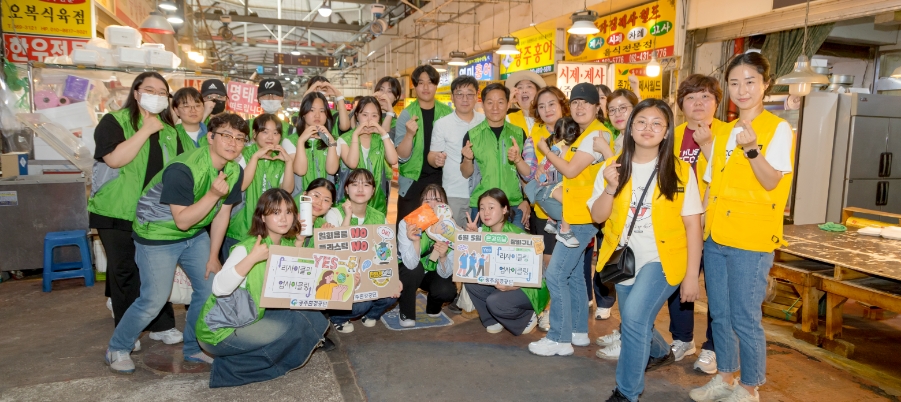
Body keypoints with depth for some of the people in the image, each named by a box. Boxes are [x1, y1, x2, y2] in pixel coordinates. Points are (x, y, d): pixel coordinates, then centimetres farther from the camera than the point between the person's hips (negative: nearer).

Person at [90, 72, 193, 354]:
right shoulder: (114, 121, -5)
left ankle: (161, 325, 20)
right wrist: (146, 130, -18)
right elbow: (114, 159, -21)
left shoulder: (169, 130, 12)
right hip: (117, 213, -4)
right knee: (124, 272, 4)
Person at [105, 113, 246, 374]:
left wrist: (213, 256, 3)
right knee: (154, 300, -6)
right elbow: (182, 220, -29)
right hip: (157, 235, -7)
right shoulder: (183, 169, -30)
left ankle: (193, 348, 23)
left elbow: (222, 214, 0)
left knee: (210, 289, 3)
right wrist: (213, 194, -38)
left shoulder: (234, 172, -8)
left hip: (196, 235, 7)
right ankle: (117, 350, 19)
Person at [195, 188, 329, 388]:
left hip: (254, 318, 7)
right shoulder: (247, 247, -20)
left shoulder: (288, 244, 0)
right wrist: (253, 258, -37)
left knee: (312, 317, -6)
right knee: (294, 326, -21)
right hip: (219, 332, -7)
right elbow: (219, 288, -31)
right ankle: (227, 370, -6)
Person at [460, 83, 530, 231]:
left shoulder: (518, 133, 5)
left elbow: (528, 173, 5)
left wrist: (517, 159, -15)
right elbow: (466, 174, 6)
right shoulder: (472, 135, 1)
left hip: (514, 205, 1)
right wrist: (467, 159, -15)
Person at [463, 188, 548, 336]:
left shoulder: (517, 235, -22)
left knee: (496, 302, -30)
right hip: (498, 283, 6)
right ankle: (493, 320, 6)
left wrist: (511, 286, -37)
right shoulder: (482, 232, -4)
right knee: (470, 281, -16)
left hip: (528, 287, -6)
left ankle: (528, 317, 2)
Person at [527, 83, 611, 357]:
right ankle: (578, 331, 27)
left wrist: (545, 150, -6)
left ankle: (559, 338, -1)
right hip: (574, 215, 10)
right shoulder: (584, 134, 16)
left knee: (555, 274, -10)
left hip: (583, 217, -10)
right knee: (573, 274, 16)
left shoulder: (596, 134, -14)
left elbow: (571, 170, -17)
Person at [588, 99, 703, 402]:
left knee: (633, 317, -22)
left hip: (661, 260, -4)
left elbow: (693, 225, -7)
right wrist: (611, 187, -19)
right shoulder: (613, 168, 0)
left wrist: (691, 275, -9)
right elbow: (597, 216, -2)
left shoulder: (680, 171, -8)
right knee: (636, 325, 18)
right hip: (624, 259, 4)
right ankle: (660, 352, 53)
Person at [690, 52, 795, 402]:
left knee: (745, 318, 1)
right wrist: (700, 226, 12)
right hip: (715, 236, 6)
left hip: (751, 240, -6)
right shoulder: (723, 132, 13)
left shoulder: (778, 129, -6)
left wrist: (752, 149, -30)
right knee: (719, 314, 14)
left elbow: (771, 181, -15)